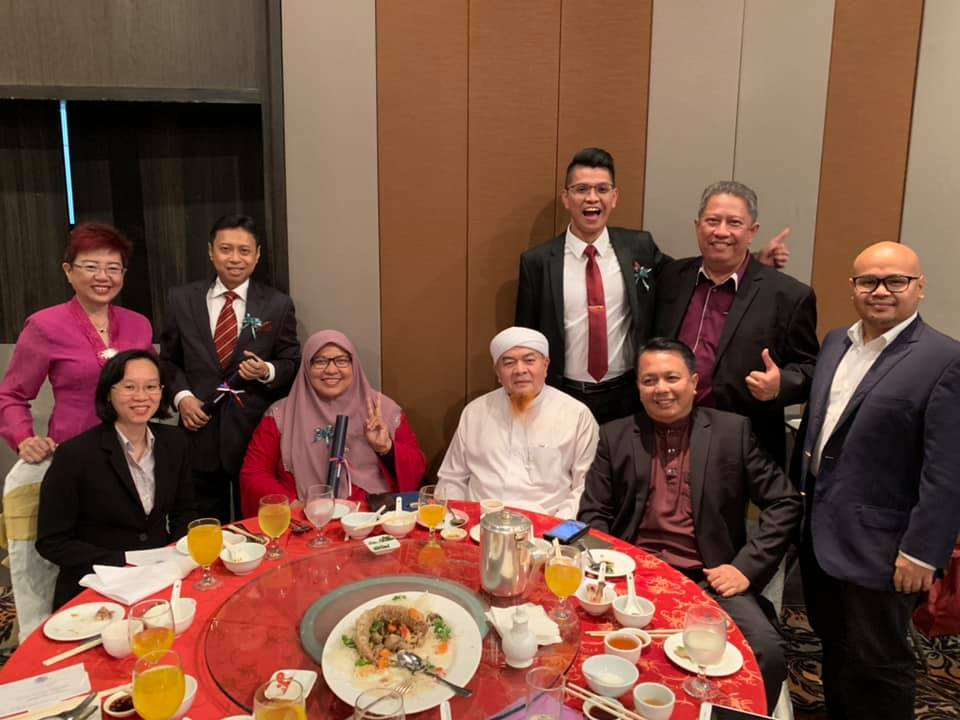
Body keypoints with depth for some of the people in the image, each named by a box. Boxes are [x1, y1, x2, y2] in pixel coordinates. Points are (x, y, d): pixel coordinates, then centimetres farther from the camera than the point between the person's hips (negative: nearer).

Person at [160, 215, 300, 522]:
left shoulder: (278, 304, -1)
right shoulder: (182, 299, 4)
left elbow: (292, 362, 3)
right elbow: (168, 359, 11)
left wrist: (267, 371, -17)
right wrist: (182, 396, -6)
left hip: (255, 431, -1)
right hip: (201, 430, 2)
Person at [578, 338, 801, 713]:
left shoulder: (732, 430, 6)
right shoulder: (615, 437, 9)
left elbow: (784, 504, 6)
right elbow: (593, 514, 9)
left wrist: (746, 568, -4)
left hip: (710, 581, 0)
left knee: (766, 654, -25)